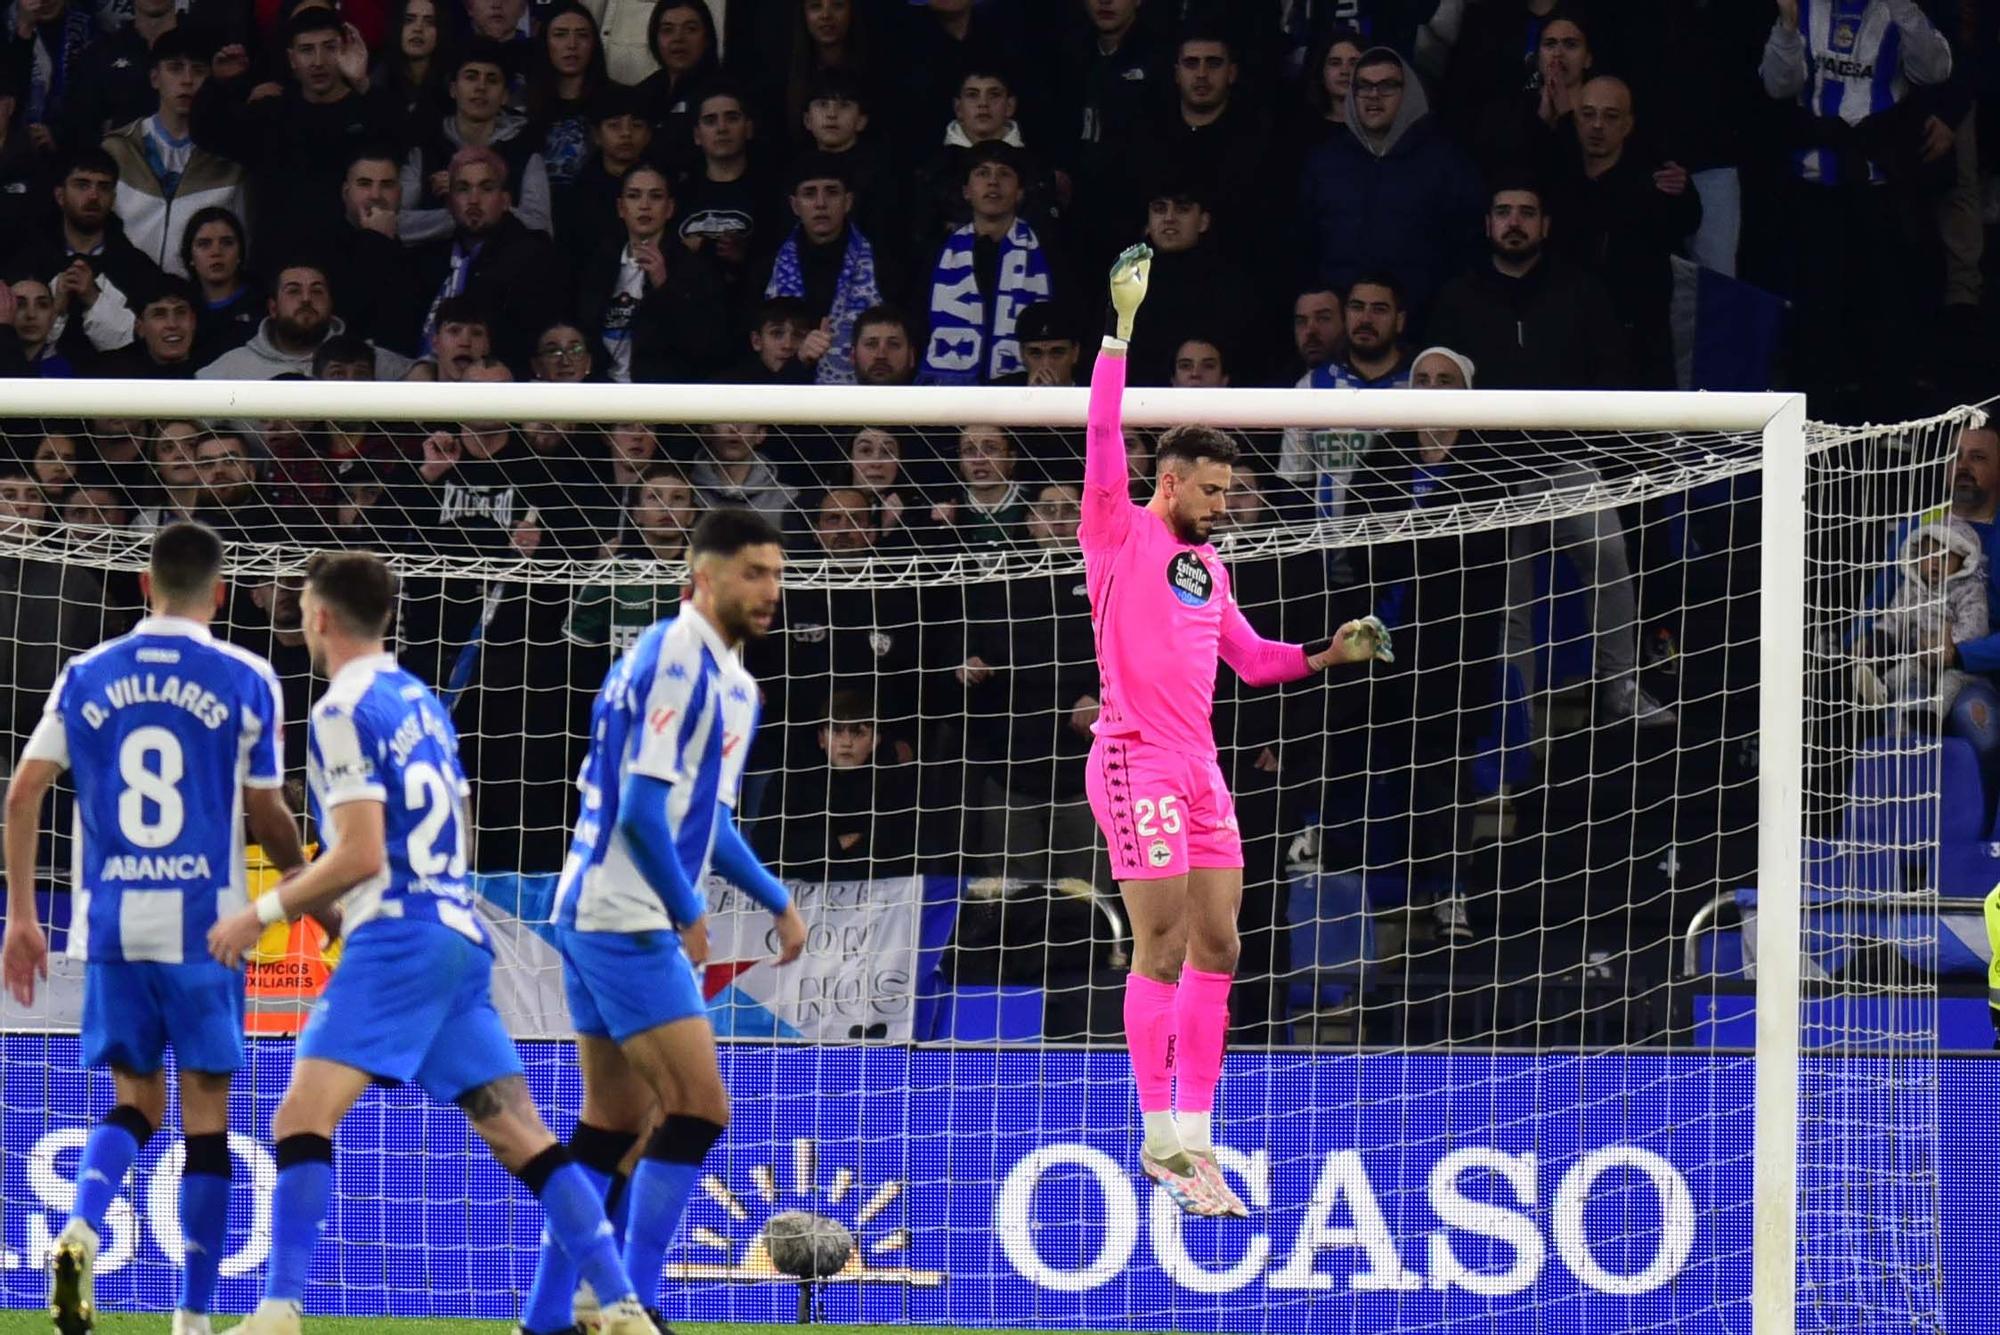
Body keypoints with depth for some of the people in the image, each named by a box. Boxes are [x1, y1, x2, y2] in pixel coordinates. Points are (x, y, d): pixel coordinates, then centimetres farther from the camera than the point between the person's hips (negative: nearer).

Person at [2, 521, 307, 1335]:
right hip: (204, 921, -3)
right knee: (205, 1113, 4)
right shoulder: (246, 681, -1)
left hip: (111, 923, 3)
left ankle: (81, 1229, -15)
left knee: (134, 1102, 15)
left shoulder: (88, 675, 7)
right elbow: (267, 816, 1)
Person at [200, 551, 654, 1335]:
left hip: (397, 940, -9)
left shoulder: (344, 710, -7)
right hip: (459, 937, 9)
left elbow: (361, 855, -14)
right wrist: (318, 898, 35)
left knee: (303, 1118, -14)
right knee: (519, 1135, 6)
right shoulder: (422, 702, 20)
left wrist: (263, 913, -6)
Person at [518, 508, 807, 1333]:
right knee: (698, 1105, -12)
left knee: (615, 1121, 11)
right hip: (631, 919, -10)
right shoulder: (675, 660, -15)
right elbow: (642, 807, -20)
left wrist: (777, 902, 19)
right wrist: (689, 914, -13)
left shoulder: (730, 678, 16)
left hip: (599, 917, 10)